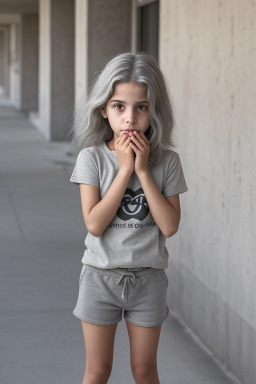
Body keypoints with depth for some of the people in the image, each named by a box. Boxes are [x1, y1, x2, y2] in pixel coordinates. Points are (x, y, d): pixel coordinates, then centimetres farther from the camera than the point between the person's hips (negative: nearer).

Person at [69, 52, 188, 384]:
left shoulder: (166, 160, -5)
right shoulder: (92, 157, -10)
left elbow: (170, 226, -13)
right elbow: (94, 224, -19)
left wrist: (143, 170, -17)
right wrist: (124, 169, -20)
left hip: (148, 278, 1)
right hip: (101, 275, -1)